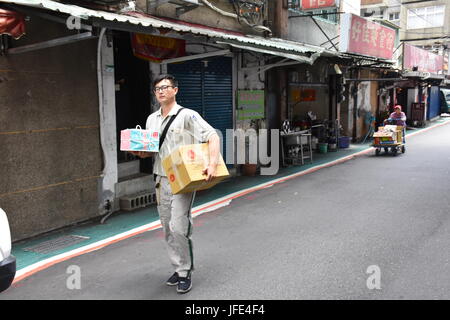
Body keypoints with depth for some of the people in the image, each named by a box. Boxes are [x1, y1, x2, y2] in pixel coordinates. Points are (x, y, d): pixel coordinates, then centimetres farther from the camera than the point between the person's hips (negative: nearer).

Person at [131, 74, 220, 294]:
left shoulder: (187, 116, -6)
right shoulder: (151, 120, 13)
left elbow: (212, 137, -12)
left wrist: (212, 164, -26)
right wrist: (140, 152, -2)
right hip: (161, 180, 7)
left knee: (179, 227, -11)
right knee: (168, 229, 11)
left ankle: (185, 272, 5)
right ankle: (179, 268, 25)